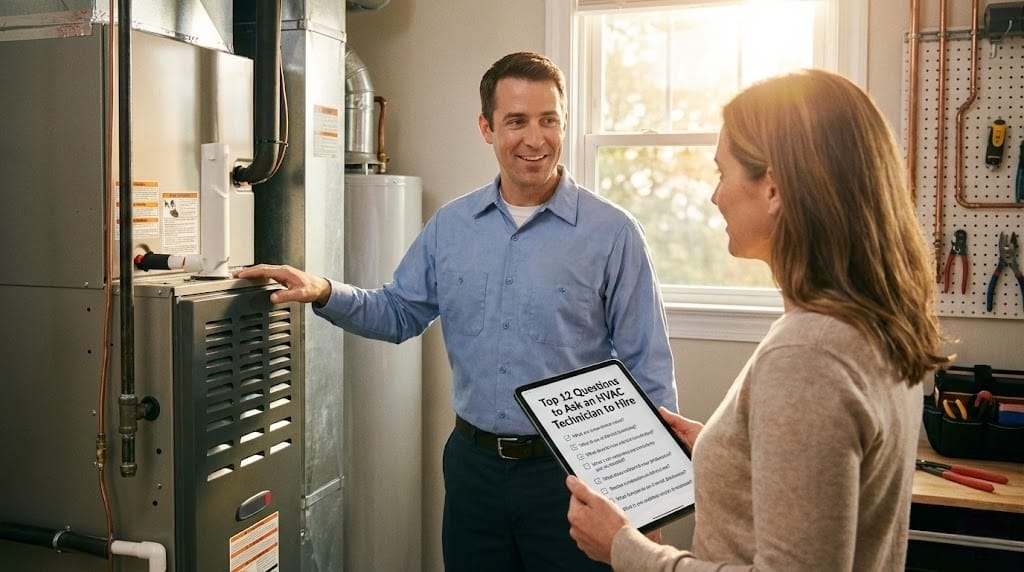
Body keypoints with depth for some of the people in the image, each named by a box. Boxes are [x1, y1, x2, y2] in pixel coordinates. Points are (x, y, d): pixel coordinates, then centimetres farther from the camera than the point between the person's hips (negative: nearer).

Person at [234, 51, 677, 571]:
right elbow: (399, 313, 13)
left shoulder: (612, 233, -9)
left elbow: (647, 372, -7)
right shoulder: (450, 226, 3)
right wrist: (325, 293, -4)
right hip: (473, 464, 4)